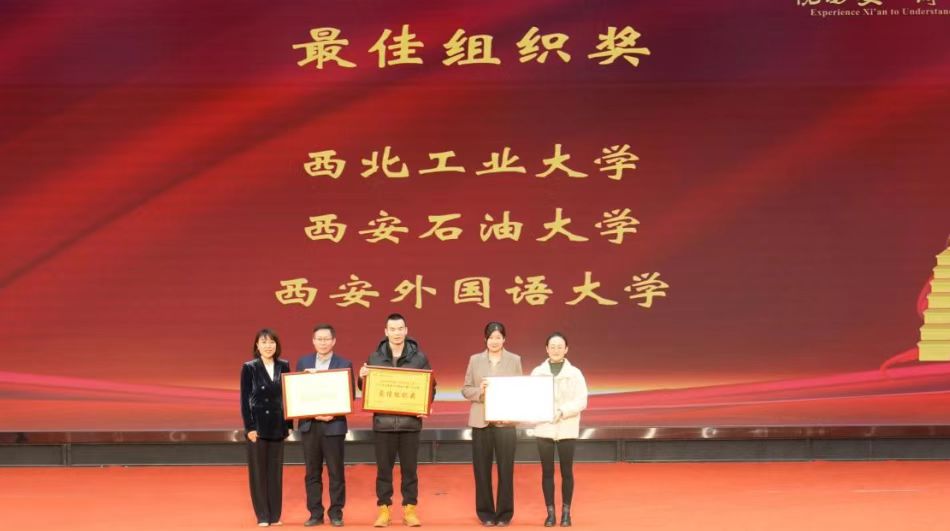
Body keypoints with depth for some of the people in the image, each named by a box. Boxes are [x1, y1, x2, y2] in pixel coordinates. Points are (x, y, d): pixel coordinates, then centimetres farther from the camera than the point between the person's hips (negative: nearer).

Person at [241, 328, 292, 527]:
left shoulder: (283, 367, 5)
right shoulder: (249, 368, -3)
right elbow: (244, 399, -5)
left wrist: (289, 424, 4)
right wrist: (249, 427, -11)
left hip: (278, 426, 3)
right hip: (258, 425, -3)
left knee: (276, 471, 7)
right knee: (258, 471, 3)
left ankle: (275, 515, 14)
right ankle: (263, 516, 9)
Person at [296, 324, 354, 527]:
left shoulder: (344, 364, 0)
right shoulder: (303, 362, 7)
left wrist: (333, 414, -16)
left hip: (333, 424, -2)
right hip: (309, 424, 2)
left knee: (336, 472, 3)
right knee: (312, 472, 6)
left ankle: (336, 513, 11)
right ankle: (315, 513, 13)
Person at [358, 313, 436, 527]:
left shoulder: (419, 357, 2)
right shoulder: (375, 357, 4)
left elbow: (431, 386, 5)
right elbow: (365, 388, 8)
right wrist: (362, 378, -13)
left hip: (410, 421, 0)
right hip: (383, 421, 0)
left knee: (409, 468, 5)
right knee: (384, 468, 5)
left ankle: (409, 509, 14)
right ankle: (384, 509, 13)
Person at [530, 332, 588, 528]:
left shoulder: (575, 373, 0)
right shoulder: (537, 372, 3)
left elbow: (582, 401, -6)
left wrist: (562, 411, -20)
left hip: (567, 429, -1)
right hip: (544, 428, 1)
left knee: (566, 471, 5)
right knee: (547, 471, 5)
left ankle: (566, 512, 14)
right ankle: (550, 513, 13)